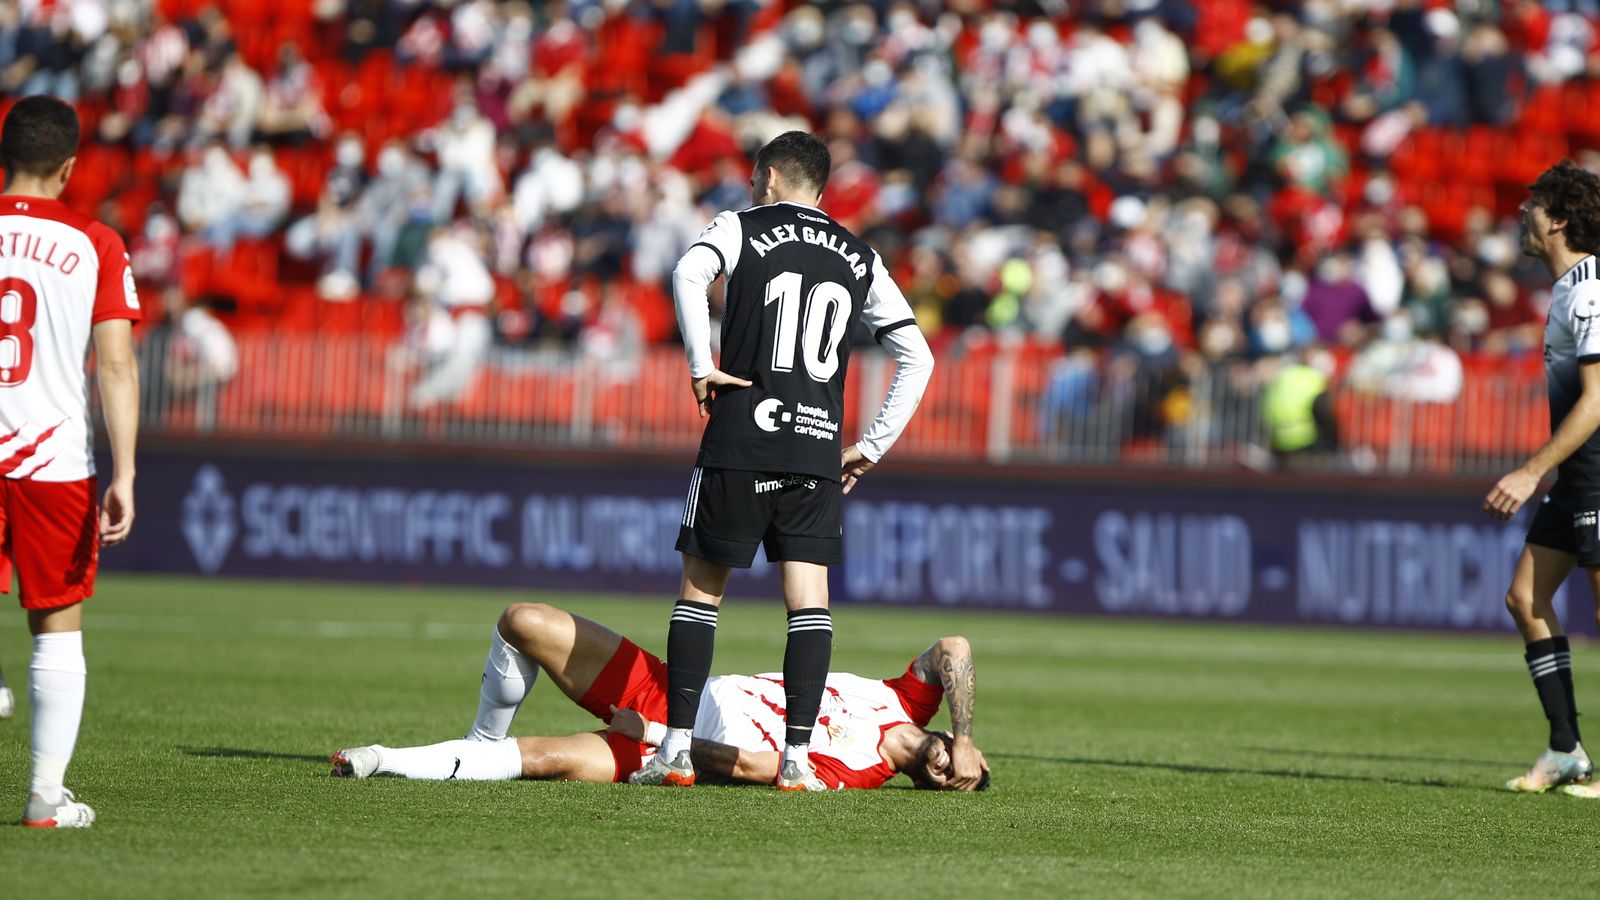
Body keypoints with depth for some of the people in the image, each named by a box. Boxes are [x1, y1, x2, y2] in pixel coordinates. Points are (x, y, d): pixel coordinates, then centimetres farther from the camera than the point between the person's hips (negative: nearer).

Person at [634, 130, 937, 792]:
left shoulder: (741, 228, 5)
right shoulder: (860, 259, 17)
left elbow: (688, 274, -18)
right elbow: (917, 358, 15)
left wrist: (701, 365, -12)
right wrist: (871, 447, 14)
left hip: (741, 440, -3)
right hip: (818, 448, 3)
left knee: (701, 589, 5)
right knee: (809, 597, 2)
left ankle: (676, 749, 1)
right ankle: (798, 756, -6)